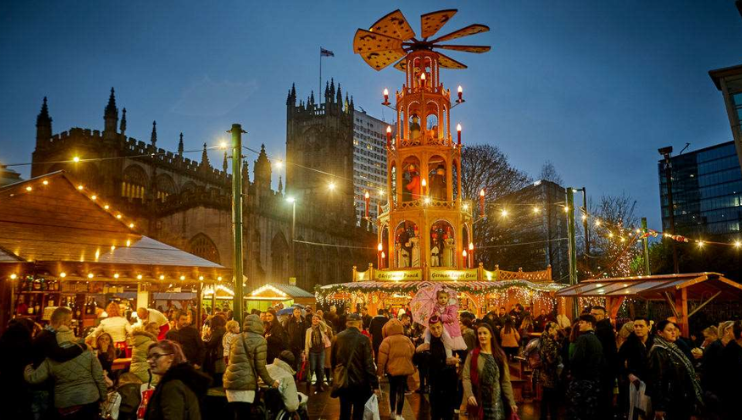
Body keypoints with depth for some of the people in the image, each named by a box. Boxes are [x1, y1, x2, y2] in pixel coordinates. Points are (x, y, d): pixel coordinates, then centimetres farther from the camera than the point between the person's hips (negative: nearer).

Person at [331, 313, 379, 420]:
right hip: (360, 383, -3)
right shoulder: (363, 339, -15)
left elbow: (332, 360, 6)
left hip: (343, 382, 4)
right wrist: (375, 384, -10)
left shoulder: (338, 338, -3)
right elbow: (368, 364, -16)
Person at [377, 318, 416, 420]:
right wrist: (412, 367, 22)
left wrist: (380, 371, -2)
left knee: (393, 389, 18)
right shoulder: (407, 339, 2)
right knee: (401, 391, 4)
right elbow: (413, 353, 10)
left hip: (392, 369, -1)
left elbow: (382, 357, -10)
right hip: (405, 369, 1)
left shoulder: (387, 340, -9)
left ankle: (392, 411, 29)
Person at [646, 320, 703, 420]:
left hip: (683, 400, 9)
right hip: (670, 402, -9)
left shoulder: (673, 349, 13)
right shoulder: (658, 351, -16)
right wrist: (659, 407, -24)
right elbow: (656, 379, -21)